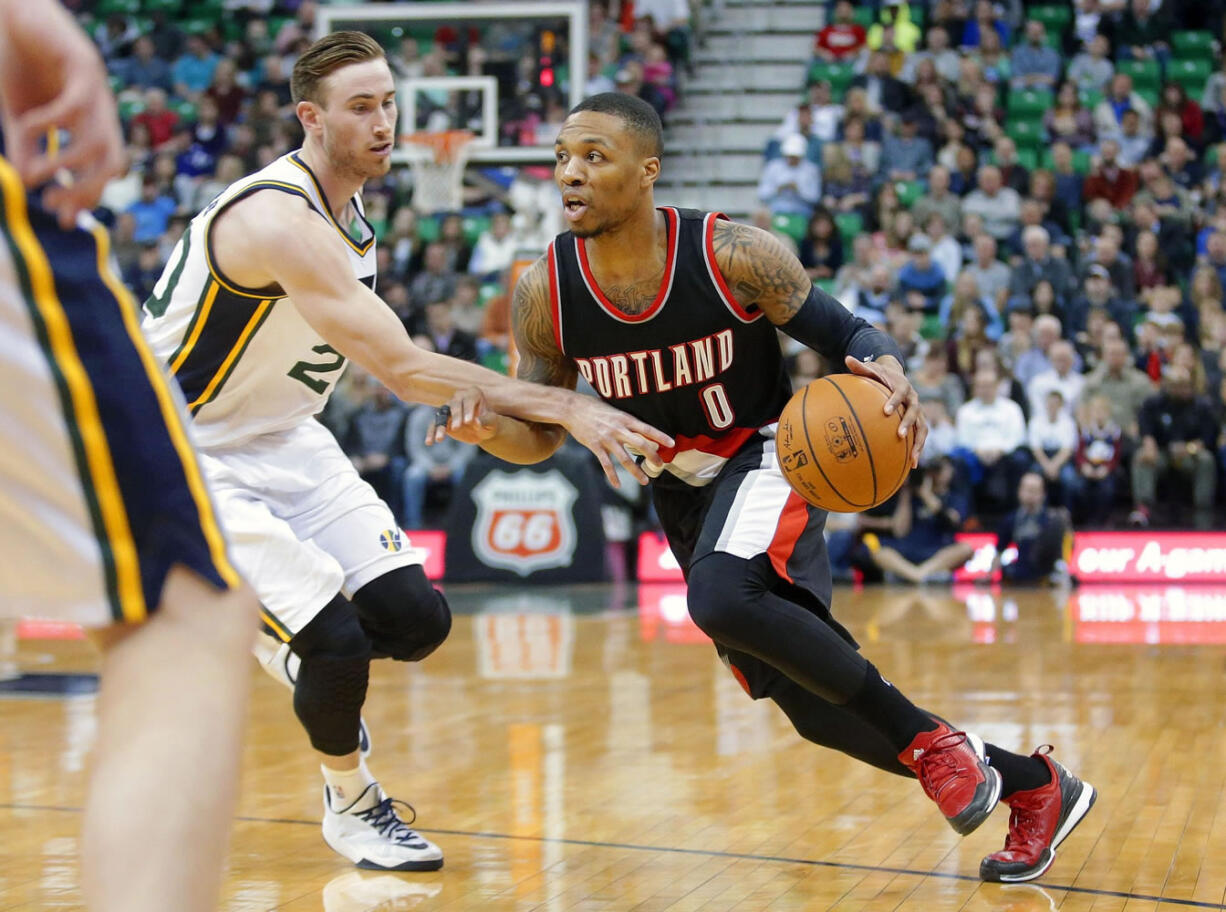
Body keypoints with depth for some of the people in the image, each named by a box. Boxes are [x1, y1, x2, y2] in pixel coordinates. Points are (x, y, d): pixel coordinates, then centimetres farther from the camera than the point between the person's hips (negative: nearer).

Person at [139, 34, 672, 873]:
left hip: (283, 439, 8)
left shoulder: (352, 216, 3)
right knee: (336, 639, -19)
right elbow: (401, 369, -33)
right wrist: (563, 407, -35)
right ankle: (352, 805, 10)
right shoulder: (279, 219, -28)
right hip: (188, 452, -8)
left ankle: (293, 647, 27)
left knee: (418, 620, -5)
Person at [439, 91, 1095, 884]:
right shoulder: (545, 292, -11)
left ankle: (928, 740, -20)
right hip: (681, 489, 5)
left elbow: (843, 331, -11)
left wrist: (889, 371, -34)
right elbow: (542, 435, -2)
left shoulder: (734, 256, -21)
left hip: (765, 459, -5)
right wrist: (487, 429, -25)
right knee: (820, 709, 7)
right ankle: (1034, 787, 26)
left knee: (722, 599, -38)